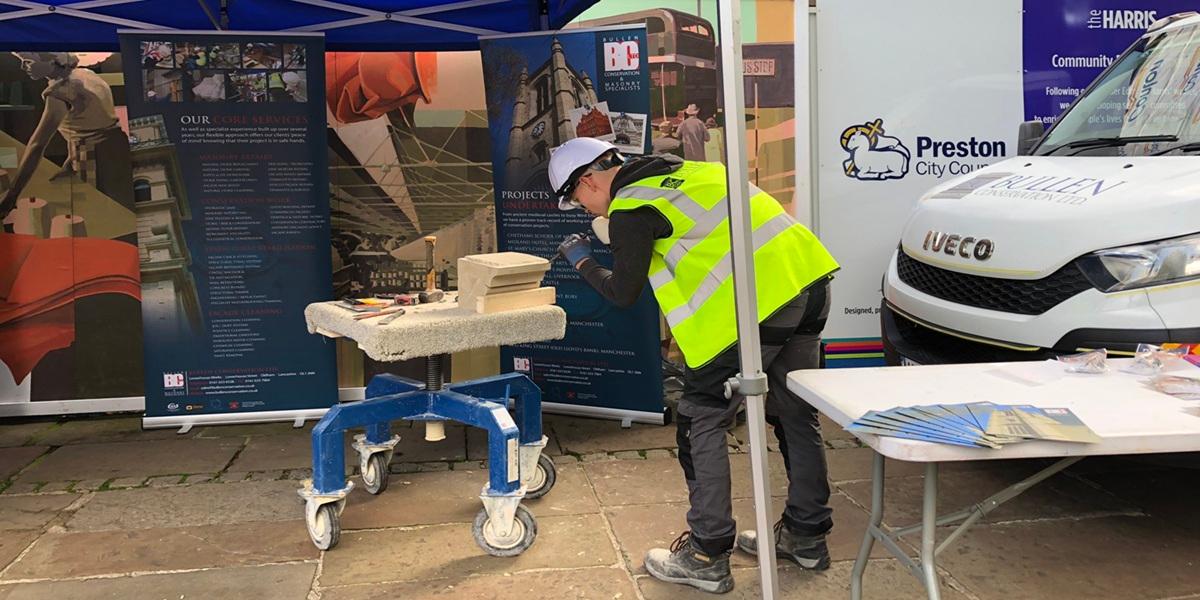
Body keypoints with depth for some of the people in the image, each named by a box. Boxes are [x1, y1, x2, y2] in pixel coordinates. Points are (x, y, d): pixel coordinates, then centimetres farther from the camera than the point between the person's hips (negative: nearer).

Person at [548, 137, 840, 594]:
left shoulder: (629, 209, -4)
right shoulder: (679, 170, 20)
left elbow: (623, 294, 1)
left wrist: (583, 263, 19)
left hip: (753, 300, -9)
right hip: (808, 280, 9)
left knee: (701, 424, 4)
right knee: (796, 415, 18)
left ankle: (707, 556, 10)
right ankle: (806, 536, 31)